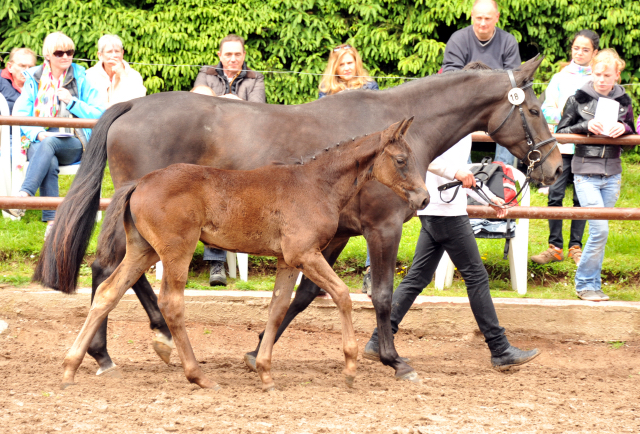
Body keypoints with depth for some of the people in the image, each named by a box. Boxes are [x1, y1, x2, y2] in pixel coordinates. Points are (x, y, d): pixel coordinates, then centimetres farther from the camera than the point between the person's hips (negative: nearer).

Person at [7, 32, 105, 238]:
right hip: (37, 142, 1)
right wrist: (38, 134, -15)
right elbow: (20, 113, 3)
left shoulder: (80, 78, 7)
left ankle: (24, 194, -52)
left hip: (72, 144, -1)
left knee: (48, 144, -37)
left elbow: (99, 113, 4)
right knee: (49, 162, -36)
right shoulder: (33, 78, 10)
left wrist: (72, 102, -11)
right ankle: (52, 221, -43)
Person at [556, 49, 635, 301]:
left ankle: (590, 283, 17)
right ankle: (585, 283, -1)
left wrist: (624, 129, -8)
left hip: (612, 174, 4)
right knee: (599, 229, -14)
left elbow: (633, 134, 15)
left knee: (600, 230, 8)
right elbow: (561, 132, 0)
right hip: (585, 173, -4)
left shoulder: (623, 101, 6)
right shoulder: (578, 99, -3)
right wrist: (586, 126, -17)